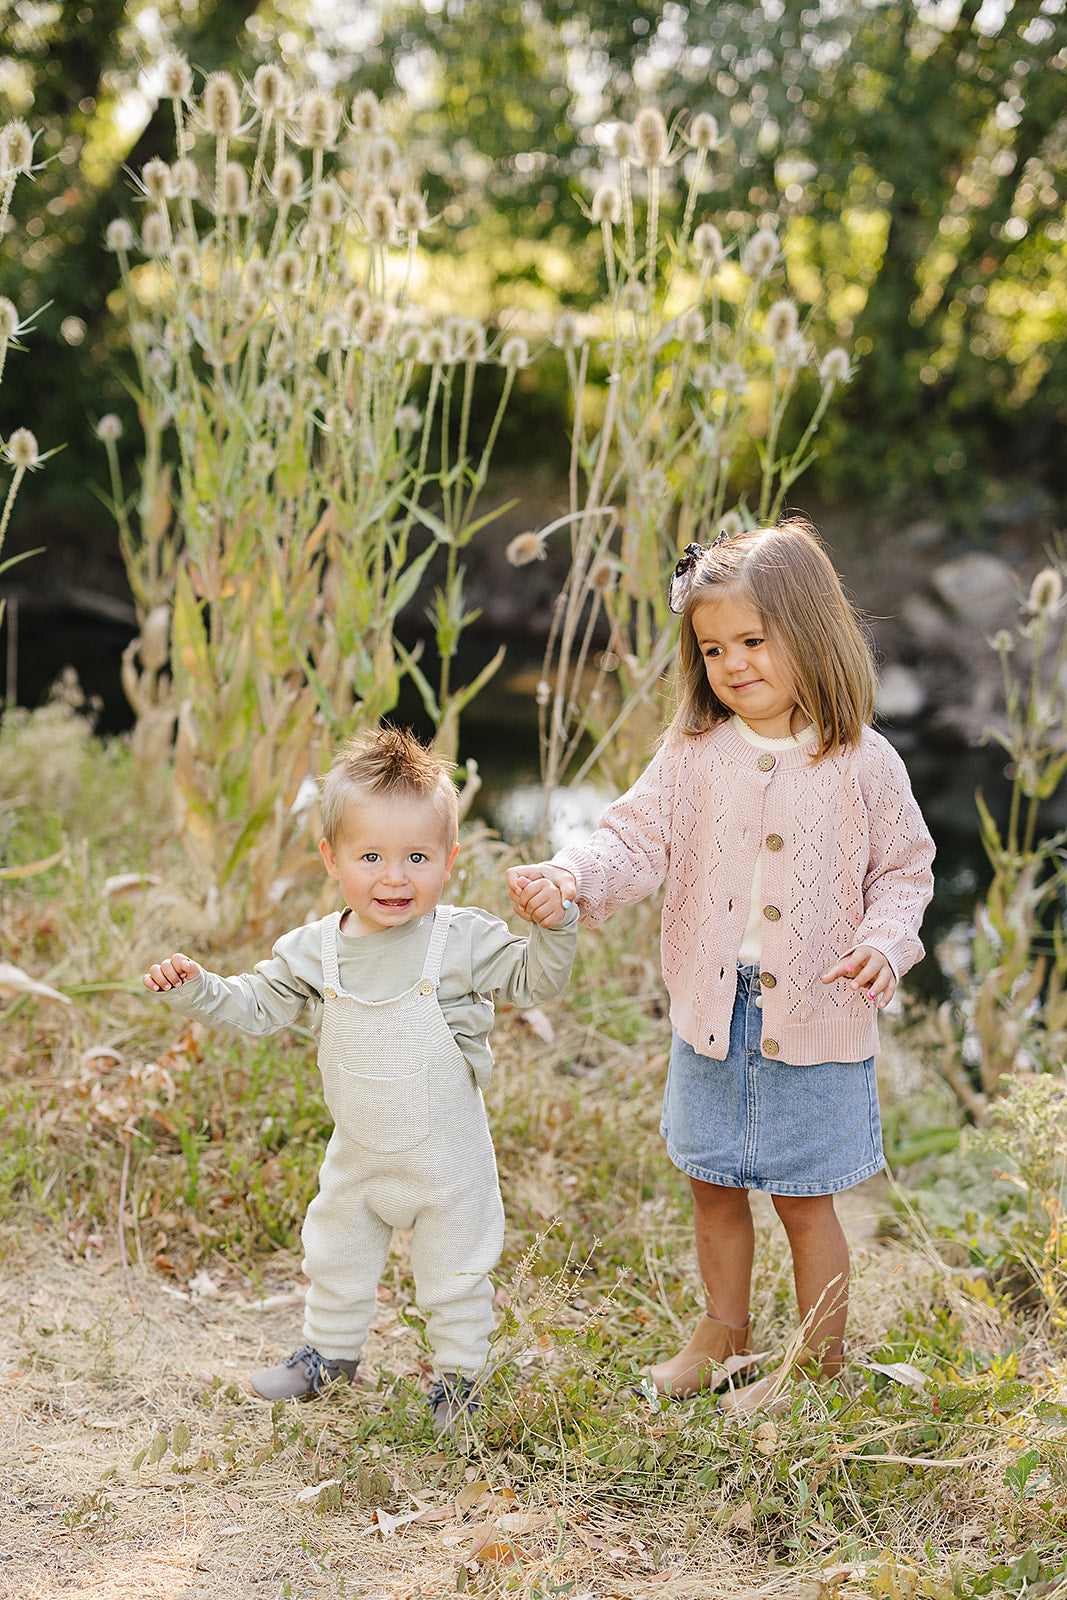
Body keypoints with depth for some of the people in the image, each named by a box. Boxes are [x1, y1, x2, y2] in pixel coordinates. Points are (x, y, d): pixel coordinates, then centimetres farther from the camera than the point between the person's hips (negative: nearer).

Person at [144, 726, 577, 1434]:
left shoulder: (464, 939, -17)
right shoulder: (315, 950, -9)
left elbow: (533, 982, -9)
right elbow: (259, 1005, 0)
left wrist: (555, 927, -26)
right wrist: (196, 988, -14)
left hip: (446, 1159, -4)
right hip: (358, 1156, 4)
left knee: (455, 1278, 11)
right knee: (335, 1261, 23)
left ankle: (460, 1375, 34)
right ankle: (331, 1354, 47)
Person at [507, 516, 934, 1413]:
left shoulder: (861, 764, -7)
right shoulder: (694, 757, -2)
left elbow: (904, 867, 1)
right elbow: (637, 841, -6)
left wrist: (885, 941, -17)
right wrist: (571, 877, -25)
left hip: (815, 1020, -3)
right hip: (713, 1013, 4)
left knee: (803, 1197, 6)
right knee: (715, 1186, 18)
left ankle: (820, 1365, 24)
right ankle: (724, 1335, 39)